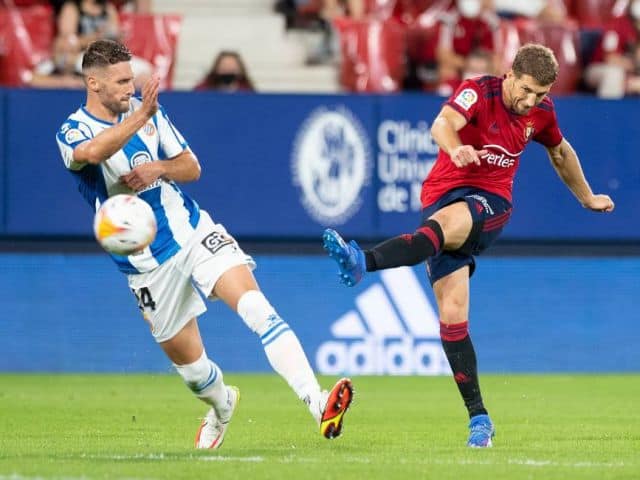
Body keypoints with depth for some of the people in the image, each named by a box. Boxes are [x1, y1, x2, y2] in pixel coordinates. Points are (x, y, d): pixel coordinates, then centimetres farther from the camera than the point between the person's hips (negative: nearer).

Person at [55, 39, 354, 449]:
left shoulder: (150, 111, 4)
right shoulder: (72, 132, -10)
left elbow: (192, 166, 11)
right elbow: (92, 152, -36)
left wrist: (158, 168, -11)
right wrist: (140, 116, -47)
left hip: (194, 230, 2)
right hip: (148, 261, -2)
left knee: (256, 305, -22)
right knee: (186, 360, 9)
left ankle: (318, 403, -33)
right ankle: (221, 405, 46)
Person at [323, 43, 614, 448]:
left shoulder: (542, 112, 7)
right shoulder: (479, 92, -8)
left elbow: (561, 153, 29)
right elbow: (443, 124, -29)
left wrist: (587, 198, 41)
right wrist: (456, 149, -52)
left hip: (490, 204, 1)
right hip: (443, 197, -1)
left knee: (445, 223, -38)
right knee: (452, 313, -11)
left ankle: (363, 262, -58)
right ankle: (478, 417, -5)